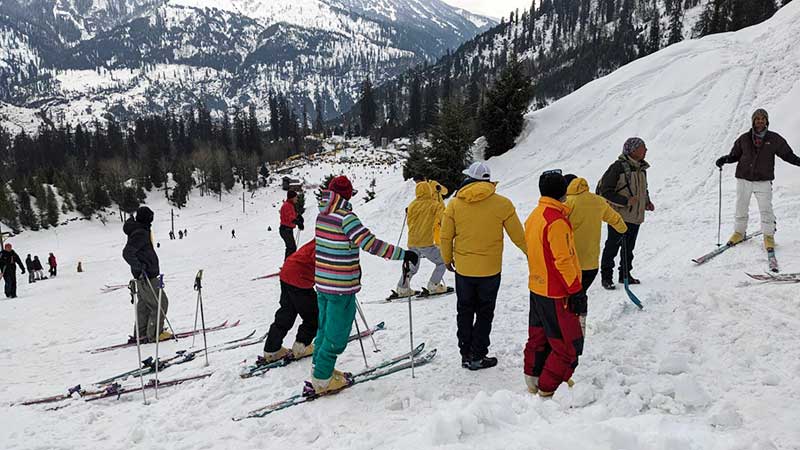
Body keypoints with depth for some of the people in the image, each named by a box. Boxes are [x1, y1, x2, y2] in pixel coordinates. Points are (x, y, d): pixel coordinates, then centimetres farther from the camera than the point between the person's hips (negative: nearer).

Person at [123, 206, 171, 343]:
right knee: (160, 303, -5)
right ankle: (154, 334, 0)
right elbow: (127, 252, -28)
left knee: (145, 304, 17)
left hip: (143, 275, 10)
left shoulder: (141, 231, 12)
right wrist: (139, 267, -34)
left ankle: (140, 334, 24)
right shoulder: (140, 233, -19)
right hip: (146, 276, -10)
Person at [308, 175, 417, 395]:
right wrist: (403, 254, -24)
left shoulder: (322, 215, 5)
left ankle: (320, 368, 35)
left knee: (325, 327, 22)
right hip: (341, 287, -8)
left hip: (322, 282, 8)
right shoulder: (345, 217, -21)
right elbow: (370, 243, -27)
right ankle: (321, 380, 15)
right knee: (336, 335, 5)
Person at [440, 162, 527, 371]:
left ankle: (466, 355, 23)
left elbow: (446, 237, 1)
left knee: (464, 312, 17)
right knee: (484, 314, 12)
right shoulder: (502, 204, -9)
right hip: (490, 269, -2)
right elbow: (518, 237, -3)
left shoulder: (455, 204, -5)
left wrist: (447, 259, 18)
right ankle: (477, 357, 16)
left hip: (463, 269, 2)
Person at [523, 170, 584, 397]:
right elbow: (563, 261, -22)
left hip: (537, 288, 9)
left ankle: (533, 380, 30)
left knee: (538, 338, 19)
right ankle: (550, 388, 10)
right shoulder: (557, 221, -21)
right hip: (556, 293, -9)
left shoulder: (534, 216, 6)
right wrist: (576, 291, -15)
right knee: (568, 344, 3)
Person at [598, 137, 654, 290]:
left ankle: (625, 274, 28)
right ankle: (606, 277, 10)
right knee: (612, 247, 0)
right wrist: (626, 201, -21)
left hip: (636, 216, 7)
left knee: (629, 248, 16)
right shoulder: (618, 167, -15)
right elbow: (606, 192, -16)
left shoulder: (641, 168, 10)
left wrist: (647, 202, 7)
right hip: (619, 216, -7)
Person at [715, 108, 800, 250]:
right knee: (741, 207, 9)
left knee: (766, 209, -5)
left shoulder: (774, 139, 2)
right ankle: (739, 232, 24)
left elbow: (788, 154, 7)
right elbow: (735, 155, 12)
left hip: (763, 180, -1)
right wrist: (724, 159, -7)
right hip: (743, 178, 1)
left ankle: (769, 236, 9)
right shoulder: (744, 139, 4)